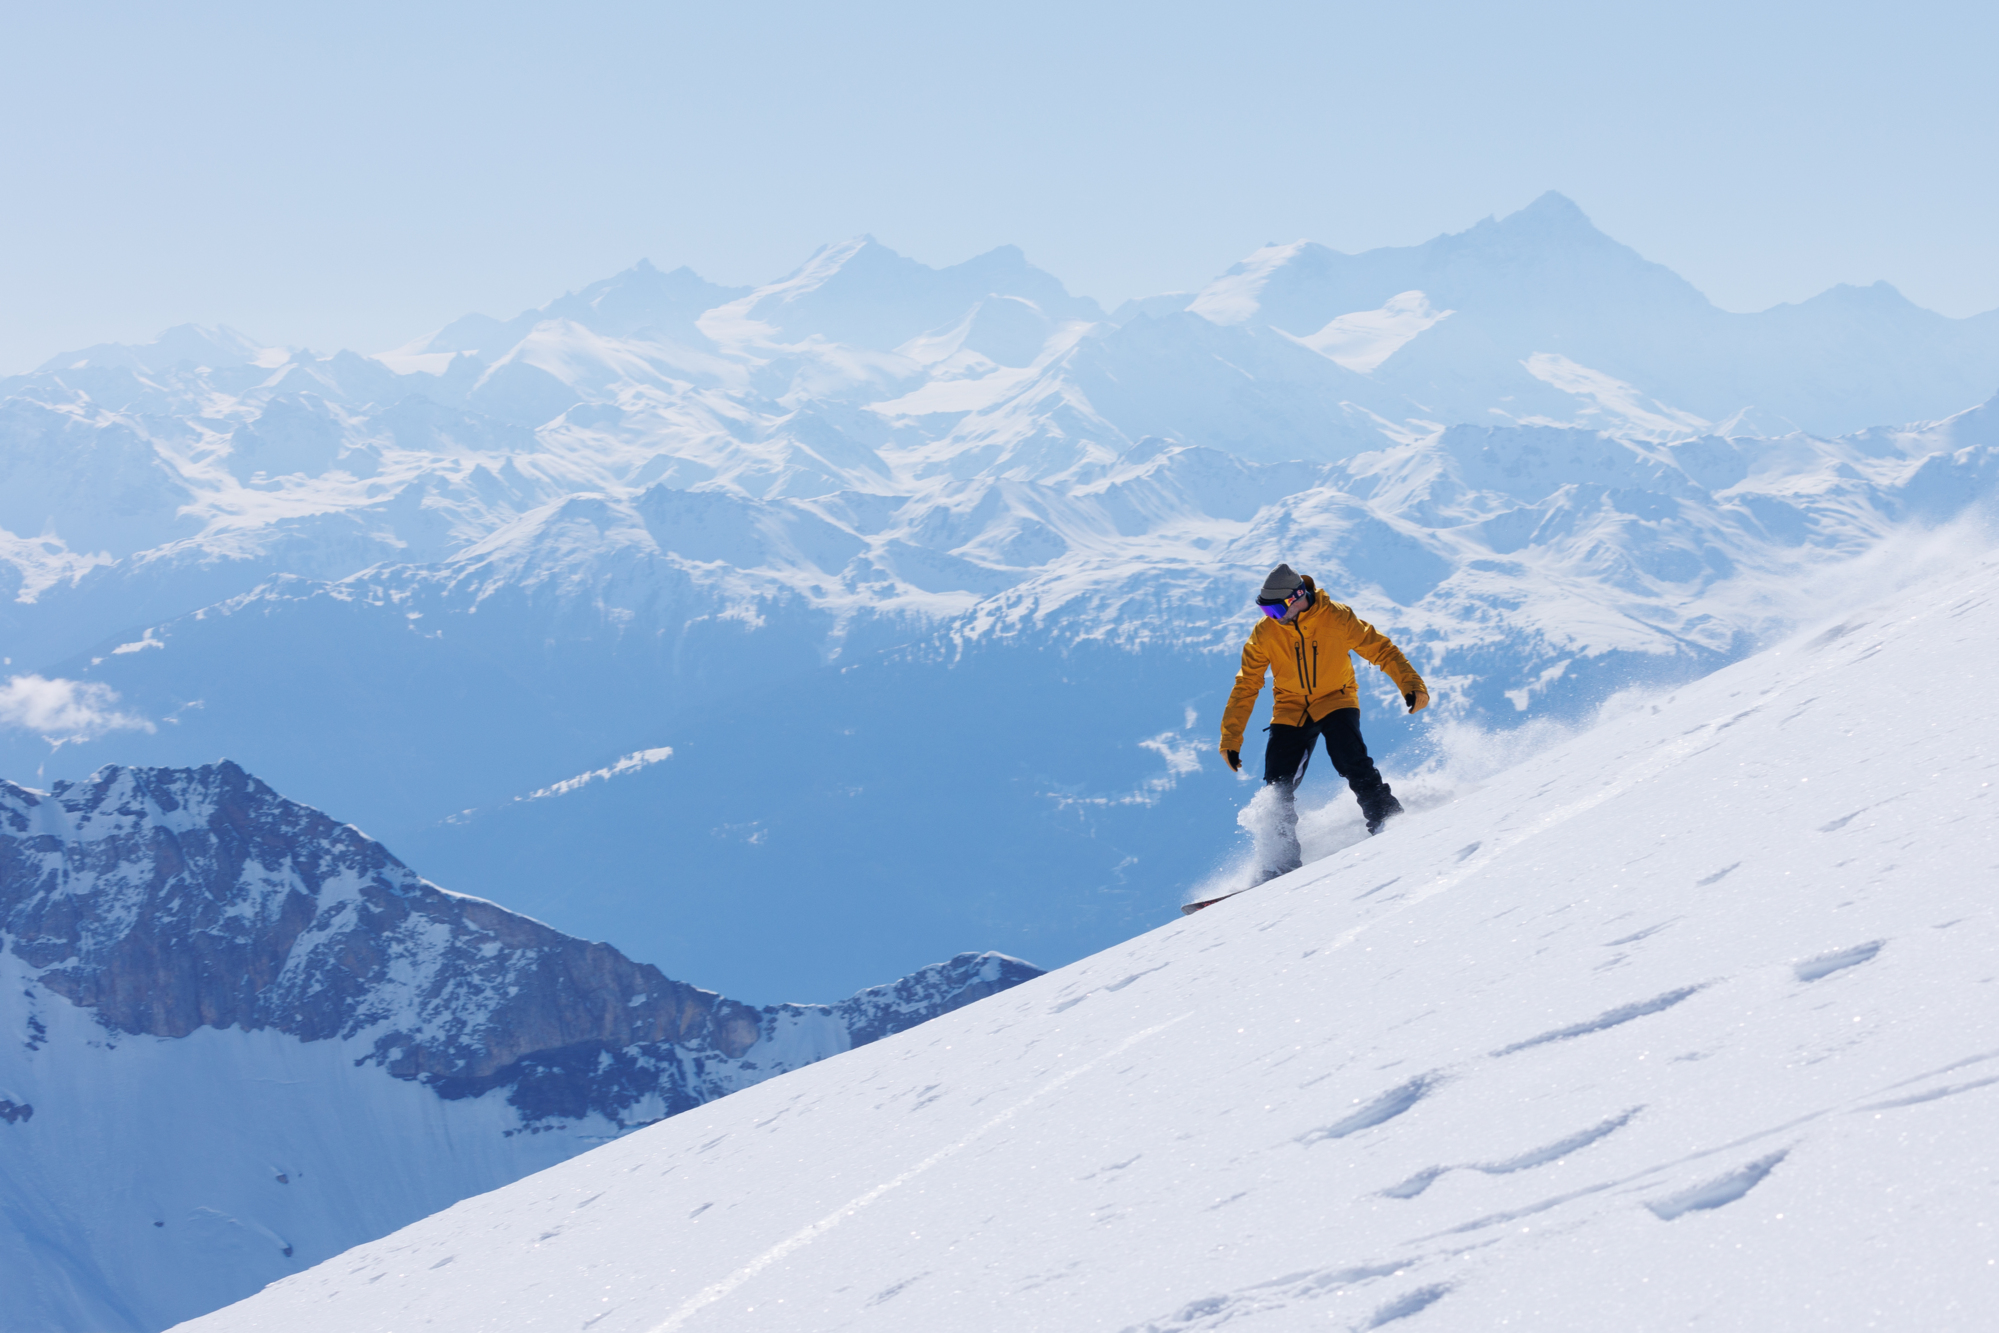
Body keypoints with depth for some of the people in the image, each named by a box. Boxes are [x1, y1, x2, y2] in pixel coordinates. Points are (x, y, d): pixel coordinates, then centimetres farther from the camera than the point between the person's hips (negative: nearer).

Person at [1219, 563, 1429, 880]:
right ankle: (1283, 859, 5)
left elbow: (1380, 649, -9)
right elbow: (1246, 686, -3)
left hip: (1335, 701, -2)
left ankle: (1389, 820, -15)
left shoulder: (1336, 618, -17)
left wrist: (1411, 685, -20)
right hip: (1291, 710, 2)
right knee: (1277, 788, -7)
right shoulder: (1265, 632, -11)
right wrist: (1230, 739, -4)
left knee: (1351, 761, -27)